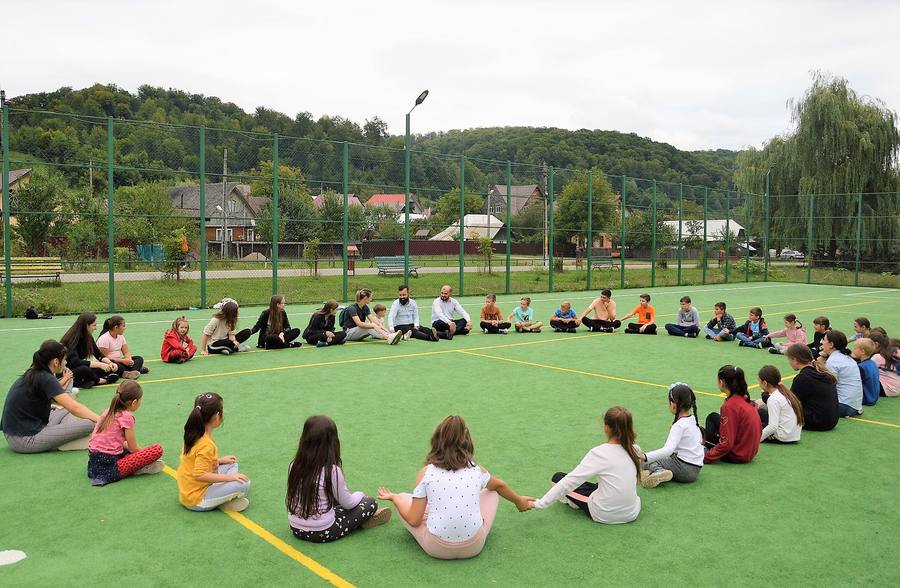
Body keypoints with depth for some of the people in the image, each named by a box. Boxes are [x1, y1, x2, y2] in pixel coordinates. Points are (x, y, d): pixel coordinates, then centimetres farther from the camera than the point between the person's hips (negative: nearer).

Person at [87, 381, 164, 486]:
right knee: (157, 450, -13)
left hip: (93, 463, 8)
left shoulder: (109, 411, 14)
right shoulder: (126, 416, -9)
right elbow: (134, 448, -2)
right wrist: (146, 455, 16)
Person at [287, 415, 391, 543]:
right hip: (323, 533, -6)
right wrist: (360, 495, 14)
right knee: (370, 503, 7)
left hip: (296, 530, 6)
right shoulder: (332, 471, -21)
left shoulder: (294, 466, -6)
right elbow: (348, 503, -8)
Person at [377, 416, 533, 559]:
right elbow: (500, 485, 24)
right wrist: (519, 501, 44)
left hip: (437, 549, -1)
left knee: (403, 498, 18)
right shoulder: (477, 470, 2)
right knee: (492, 491, 24)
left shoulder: (426, 473, -5)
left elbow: (414, 520, -4)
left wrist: (393, 498, 14)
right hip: (474, 547, 2)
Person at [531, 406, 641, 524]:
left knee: (557, 477, 7)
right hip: (632, 514, 5)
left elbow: (568, 482, -22)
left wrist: (538, 504, -19)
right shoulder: (635, 450, -5)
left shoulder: (599, 453, -20)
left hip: (605, 516, -5)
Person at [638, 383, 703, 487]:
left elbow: (668, 450, -33)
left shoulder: (679, 425, -19)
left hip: (686, 469, -9)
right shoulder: (693, 419, 5)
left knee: (646, 464, -3)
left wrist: (645, 457, -39)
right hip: (695, 469, 9)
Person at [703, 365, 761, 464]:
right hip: (751, 451, 8)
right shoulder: (746, 399, 0)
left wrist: (705, 457, -16)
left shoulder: (730, 406, -25)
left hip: (737, 456, -8)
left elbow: (726, 444, -25)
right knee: (713, 416, 18)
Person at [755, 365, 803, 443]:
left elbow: (773, 427, -24)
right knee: (760, 411, 16)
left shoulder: (773, 399, -19)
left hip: (782, 438, -9)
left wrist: (758, 437, -16)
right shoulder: (786, 393, 6)